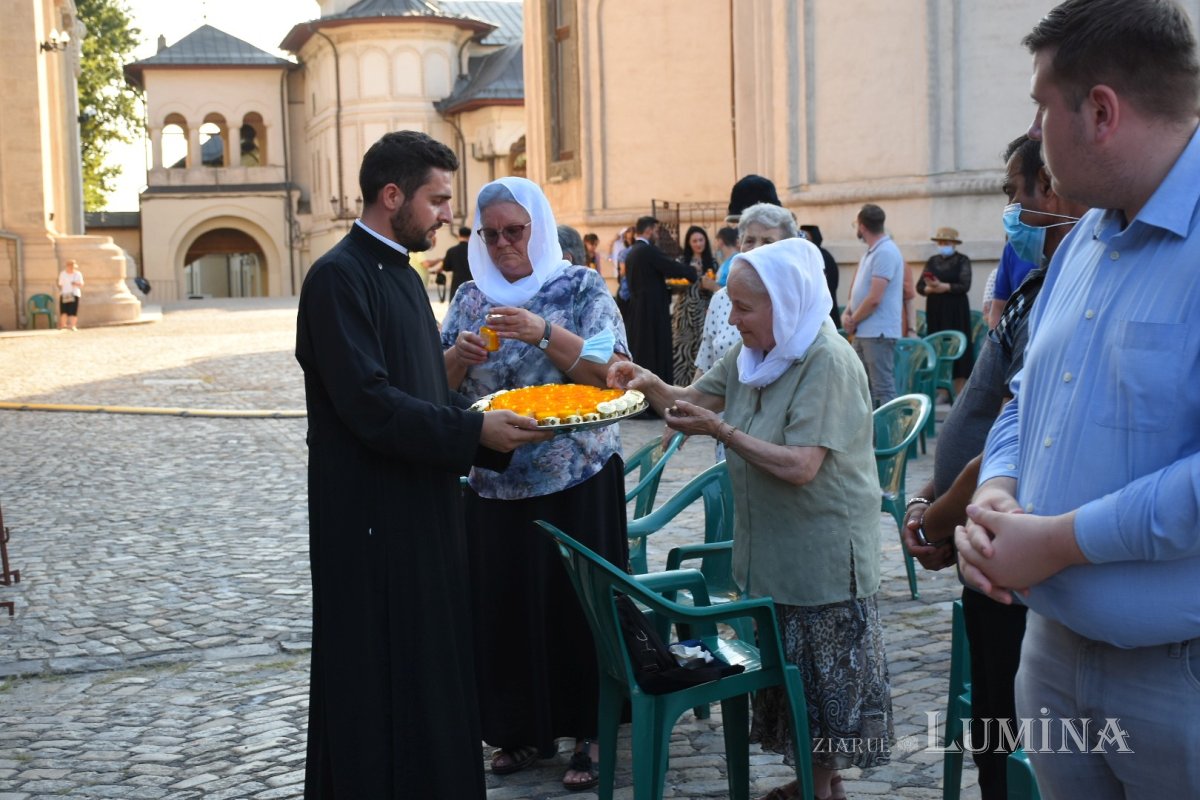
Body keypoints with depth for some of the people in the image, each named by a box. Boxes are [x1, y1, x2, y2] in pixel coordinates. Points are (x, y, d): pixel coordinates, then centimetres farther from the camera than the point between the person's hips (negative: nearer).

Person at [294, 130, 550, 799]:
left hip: (423, 515, 9)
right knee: (380, 687, 0)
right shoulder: (339, 277, -14)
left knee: (431, 674, 15)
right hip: (373, 524, -9)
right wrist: (475, 431, -21)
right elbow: (367, 403, -23)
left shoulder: (402, 275, 15)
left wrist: (490, 430, 3)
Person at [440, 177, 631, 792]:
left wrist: (545, 334, -23)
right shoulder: (471, 298, 10)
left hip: (577, 482, -4)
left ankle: (590, 732, 13)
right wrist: (458, 356, -12)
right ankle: (525, 726, 22)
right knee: (505, 601, 7)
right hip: (496, 486, 4)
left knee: (578, 600, 1)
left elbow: (615, 372, -12)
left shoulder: (581, 289, -2)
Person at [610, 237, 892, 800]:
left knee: (822, 677, 4)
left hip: (822, 556, -8)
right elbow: (694, 400, 11)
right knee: (787, 669, 15)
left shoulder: (827, 362, -20)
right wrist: (650, 385, -8)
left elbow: (800, 466, -26)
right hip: (771, 550, 8)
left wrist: (721, 431, -28)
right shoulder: (754, 353, 6)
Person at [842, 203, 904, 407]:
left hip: (879, 333, -10)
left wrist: (853, 321, -8)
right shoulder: (871, 252, 16)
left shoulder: (885, 252, -15)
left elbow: (874, 299, -20)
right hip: (863, 333, 10)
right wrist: (847, 313, 2)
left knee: (883, 388, -8)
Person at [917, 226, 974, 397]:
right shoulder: (932, 261, 12)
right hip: (935, 310, 4)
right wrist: (931, 289, -15)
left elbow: (964, 285, -11)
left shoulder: (962, 261, 0)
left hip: (956, 311, -4)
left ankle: (959, 392, -4)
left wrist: (943, 286, -18)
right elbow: (920, 286, 5)